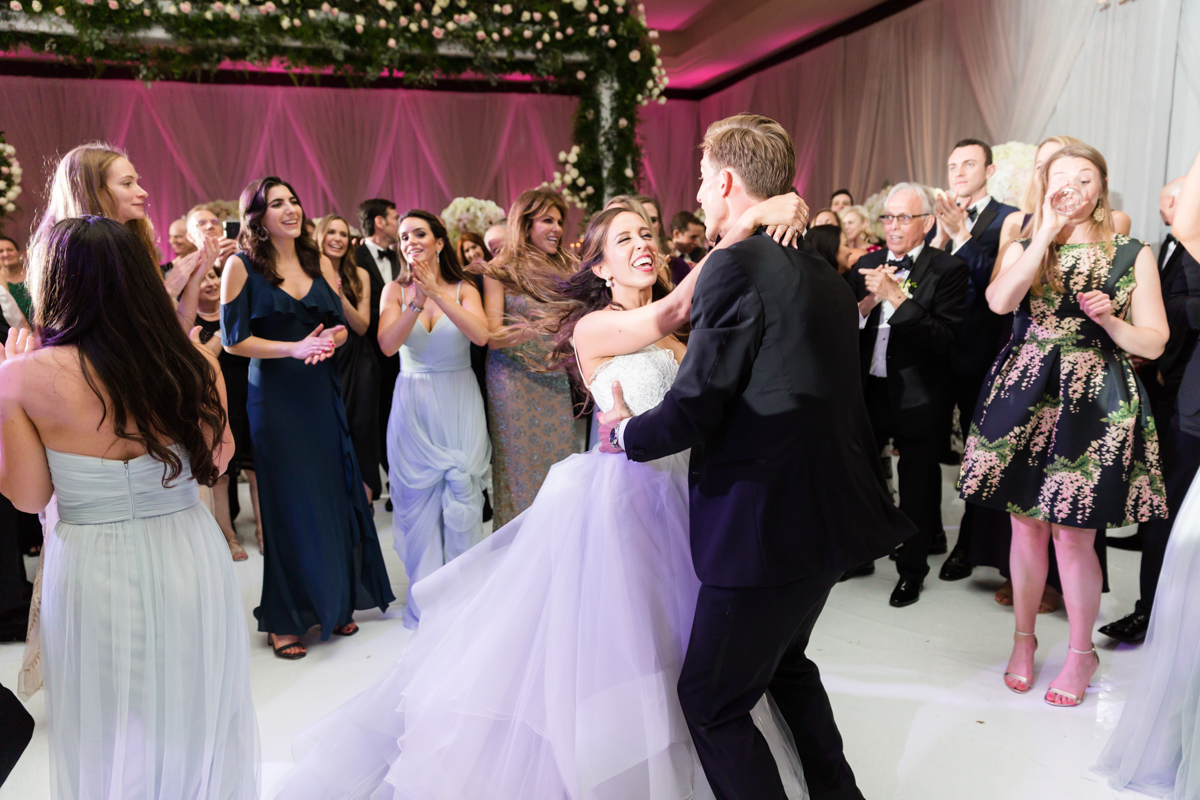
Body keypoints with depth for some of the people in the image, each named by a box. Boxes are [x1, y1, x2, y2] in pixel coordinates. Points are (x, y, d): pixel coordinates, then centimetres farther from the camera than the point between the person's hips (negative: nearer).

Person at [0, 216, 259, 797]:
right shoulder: (195, 364, -11)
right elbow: (215, 463, 1)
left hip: (93, 573, -2)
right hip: (189, 559, 2)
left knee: (111, 737, 21)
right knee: (194, 717, 24)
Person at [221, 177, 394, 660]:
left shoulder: (319, 263, 9)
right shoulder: (242, 266, -5)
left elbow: (341, 326, 10)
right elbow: (233, 338, -9)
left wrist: (329, 340, -13)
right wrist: (295, 348, -19)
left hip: (322, 395, 4)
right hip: (274, 398, -4)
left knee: (333, 496, 6)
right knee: (288, 504, 2)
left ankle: (334, 604, 23)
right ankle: (285, 619, 17)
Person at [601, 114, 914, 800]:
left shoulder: (737, 265, -17)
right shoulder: (825, 274, 10)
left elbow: (691, 411, -19)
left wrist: (624, 433, 0)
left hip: (767, 527, -10)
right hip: (830, 513, 10)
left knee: (711, 703, 6)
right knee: (785, 662, 29)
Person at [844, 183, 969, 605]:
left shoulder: (947, 269, -8)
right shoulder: (866, 265, 6)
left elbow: (945, 338, -20)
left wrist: (896, 296, -25)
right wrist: (867, 303, -14)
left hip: (918, 397, -4)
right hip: (868, 390, 4)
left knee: (917, 486, 11)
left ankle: (912, 569, 31)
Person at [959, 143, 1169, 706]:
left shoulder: (1132, 254, 6)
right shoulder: (1023, 249, 9)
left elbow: (1154, 344, 4)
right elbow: (999, 301, -14)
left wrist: (1109, 319, -13)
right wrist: (1047, 233, -11)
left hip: (1095, 403, -1)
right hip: (1025, 395, 2)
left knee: (1073, 534, -1)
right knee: (1027, 525, 9)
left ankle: (1081, 653, 21)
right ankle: (1024, 639, 27)